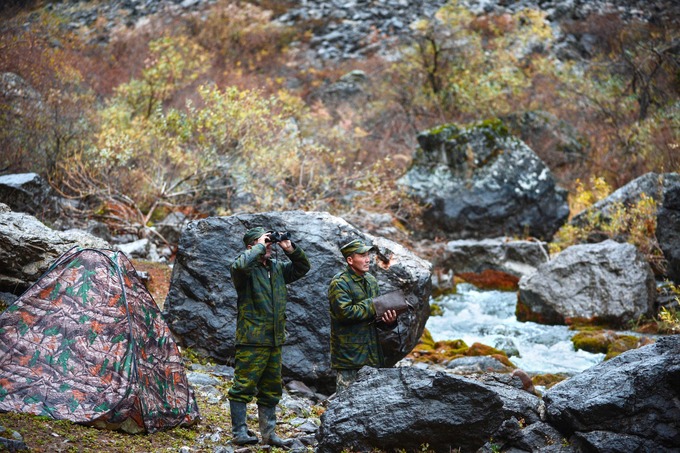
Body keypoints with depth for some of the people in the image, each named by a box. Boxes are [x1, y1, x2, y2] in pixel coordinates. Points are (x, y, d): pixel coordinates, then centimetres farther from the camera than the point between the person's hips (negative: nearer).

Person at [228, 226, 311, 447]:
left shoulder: (277, 267, 15)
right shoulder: (247, 268, -8)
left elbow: (303, 267, 23)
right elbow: (240, 265, -32)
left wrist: (290, 250, 6)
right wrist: (260, 247, -19)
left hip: (274, 341, 8)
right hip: (252, 340, -8)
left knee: (271, 390, 13)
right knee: (244, 387, -4)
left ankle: (269, 433, 20)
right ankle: (239, 433, 2)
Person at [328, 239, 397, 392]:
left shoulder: (371, 281, 13)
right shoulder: (339, 283, -11)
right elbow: (345, 312, -24)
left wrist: (388, 320, -5)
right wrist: (372, 306, -17)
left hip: (372, 350, 8)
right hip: (349, 353, -7)